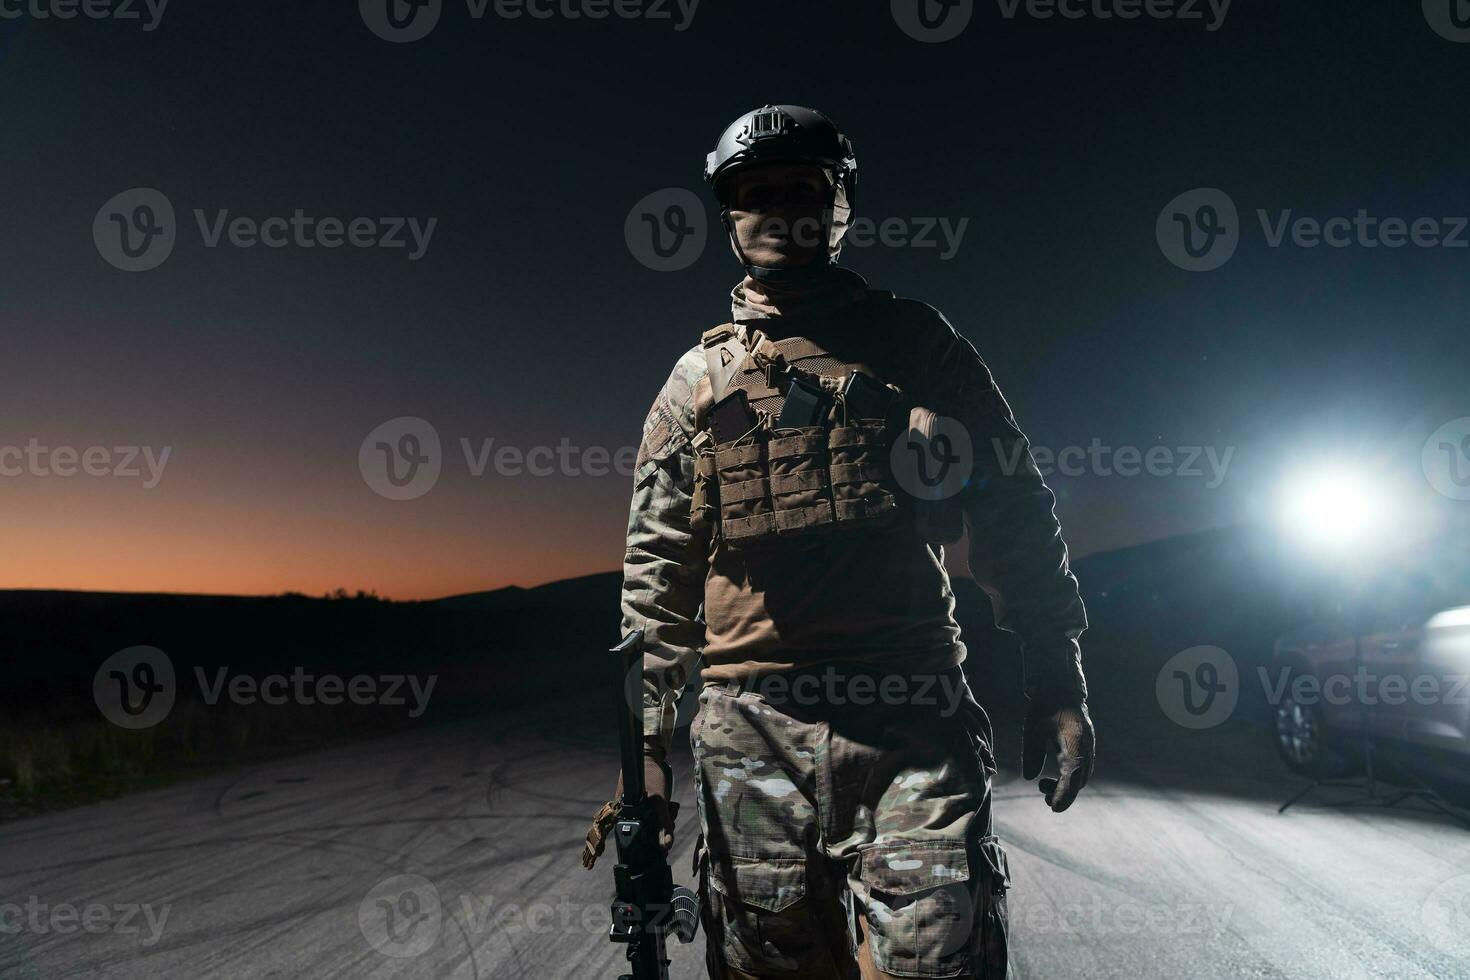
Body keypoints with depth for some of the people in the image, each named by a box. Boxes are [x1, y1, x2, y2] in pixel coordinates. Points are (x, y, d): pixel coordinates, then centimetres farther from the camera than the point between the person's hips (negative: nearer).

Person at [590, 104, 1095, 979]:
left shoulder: (917, 343, 8)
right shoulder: (699, 379, 11)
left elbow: (1014, 512, 9)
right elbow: (658, 571, 11)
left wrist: (1058, 682, 2)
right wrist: (647, 744, 7)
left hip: (916, 722, -1)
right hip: (753, 733, 2)